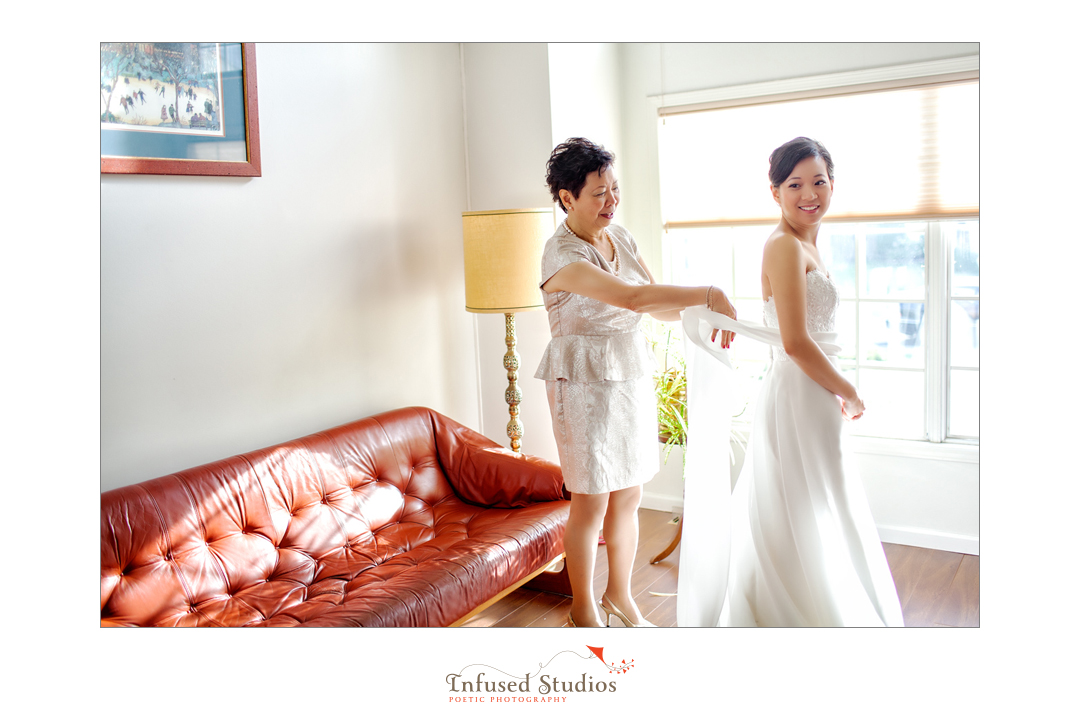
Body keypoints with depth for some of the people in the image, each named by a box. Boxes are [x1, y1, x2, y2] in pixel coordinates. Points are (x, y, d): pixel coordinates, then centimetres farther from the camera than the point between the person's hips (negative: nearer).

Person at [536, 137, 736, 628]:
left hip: (632, 376, 7)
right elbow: (632, 298, -32)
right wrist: (709, 294, -32)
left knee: (628, 495, 15)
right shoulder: (562, 255, -19)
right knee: (591, 503, 4)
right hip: (586, 384, -7)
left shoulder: (619, 237, 7)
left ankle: (620, 595, 34)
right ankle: (584, 609, 24)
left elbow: (654, 302, 7)